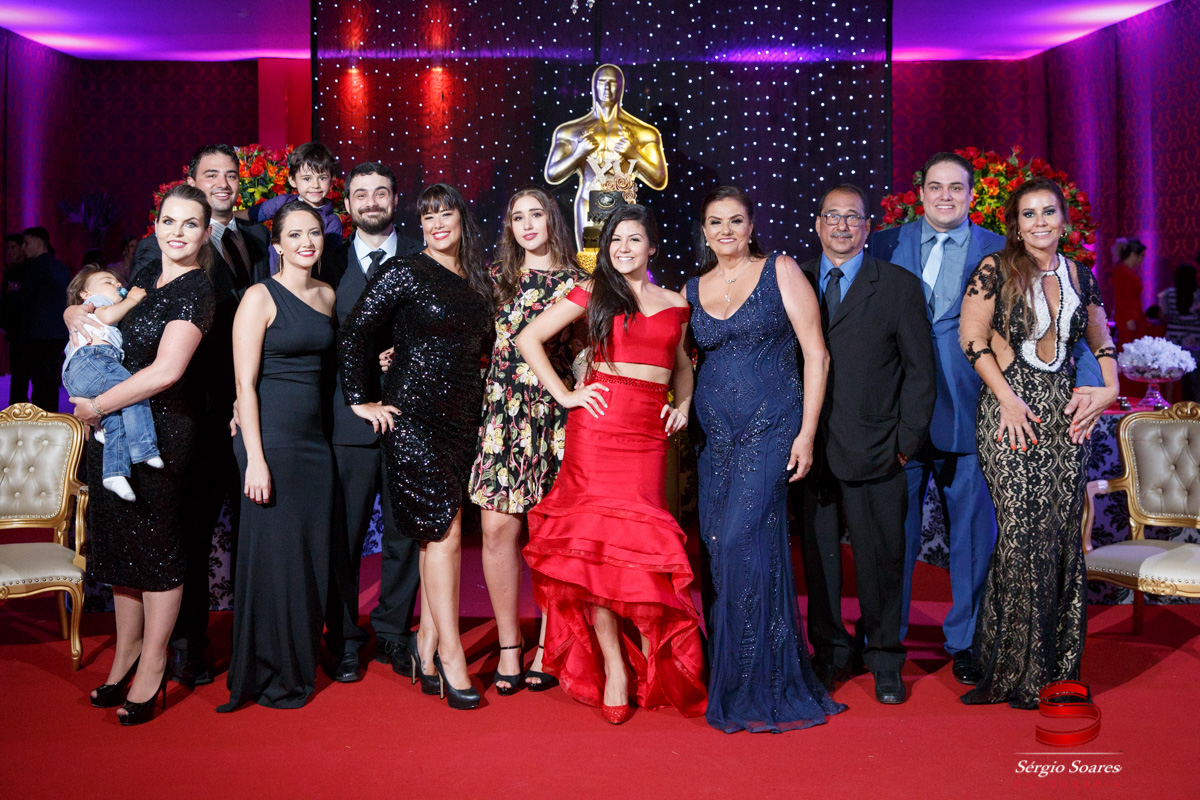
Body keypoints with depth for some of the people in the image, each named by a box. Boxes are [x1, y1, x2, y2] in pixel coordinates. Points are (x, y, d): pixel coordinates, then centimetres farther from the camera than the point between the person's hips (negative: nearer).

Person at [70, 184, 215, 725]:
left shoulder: (195, 289, -13)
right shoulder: (145, 278, 11)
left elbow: (166, 371, -24)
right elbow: (76, 308, 23)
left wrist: (97, 406, -15)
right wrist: (80, 313, -2)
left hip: (160, 431, -8)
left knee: (156, 545, 3)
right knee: (119, 540, 15)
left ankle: (151, 669, 17)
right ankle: (126, 654, 30)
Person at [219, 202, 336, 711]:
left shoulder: (327, 295, 12)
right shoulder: (260, 297, -6)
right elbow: (245, 384, -11)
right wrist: (255, 458, -16)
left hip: (314, 437, 6)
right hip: (270, 437, -6)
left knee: (312, 553, 10)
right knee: (273, 552, -1)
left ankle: (300, 665, 24)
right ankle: (270, 676, 14)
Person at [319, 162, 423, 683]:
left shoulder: (421, 259, 7)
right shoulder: (332, 260, 8)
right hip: (349, 418, 0)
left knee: (405, 531, 7)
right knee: (344, 535, 4)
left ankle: (393, 635, 22)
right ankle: (344, 641, 18)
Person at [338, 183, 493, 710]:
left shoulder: (477, 280, 12)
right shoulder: (405, 272, -5)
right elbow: (352, 335, -4)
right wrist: (360, 400, -4)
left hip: (463, 417, 6)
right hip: (414, 415, -6)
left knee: (438, 532, 8)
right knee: (446, 529, -9)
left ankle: (427, 640, 18)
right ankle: (450, 653, -2)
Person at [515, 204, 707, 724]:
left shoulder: (676, 304, 16)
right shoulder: (592, 292, 8)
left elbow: (681, 365, 30)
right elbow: (528, 339, 6)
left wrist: (682, 405, 11)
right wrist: (564, 395, -1)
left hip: (650, 430, 2)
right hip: (597, 423, -1)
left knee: (643, 543, -4)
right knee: (595, 536, -5)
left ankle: (653, 665, 11)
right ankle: (613, 667, 4)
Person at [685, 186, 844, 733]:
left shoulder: (780, 272, 1)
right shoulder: (693, 290, 12)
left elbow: (816, 353, -2)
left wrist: (807, 432, -9)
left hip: (769, 429, -4)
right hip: (714, 435, 4)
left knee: (744, 543, -13)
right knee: (719, 550, 3)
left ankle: (763, 687, 1)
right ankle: (729, 679, 16)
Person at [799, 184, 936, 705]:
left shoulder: (900, 286, 4)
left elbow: (920, 370, 3)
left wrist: (908, 440, -3)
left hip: (873, 450, -2)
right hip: (807, 448, 2)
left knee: (881, 559, 5)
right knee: (817, 555, 9)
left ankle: (884, 661, 21)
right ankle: (830, 653, 26)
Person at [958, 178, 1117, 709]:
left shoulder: (1080, 277, 14)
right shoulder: (995, 270, 0)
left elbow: (1101, 342, 22)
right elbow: (972, 338, -6)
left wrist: (1109, 389, 5)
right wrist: (1007, 399, -12)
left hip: (1064, 410, 5)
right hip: (1011, 408, -4)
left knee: (1062, 534, 3)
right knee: (1021, 535, -8)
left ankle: (1054, 666, 16)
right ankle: (1013, 671, 5)